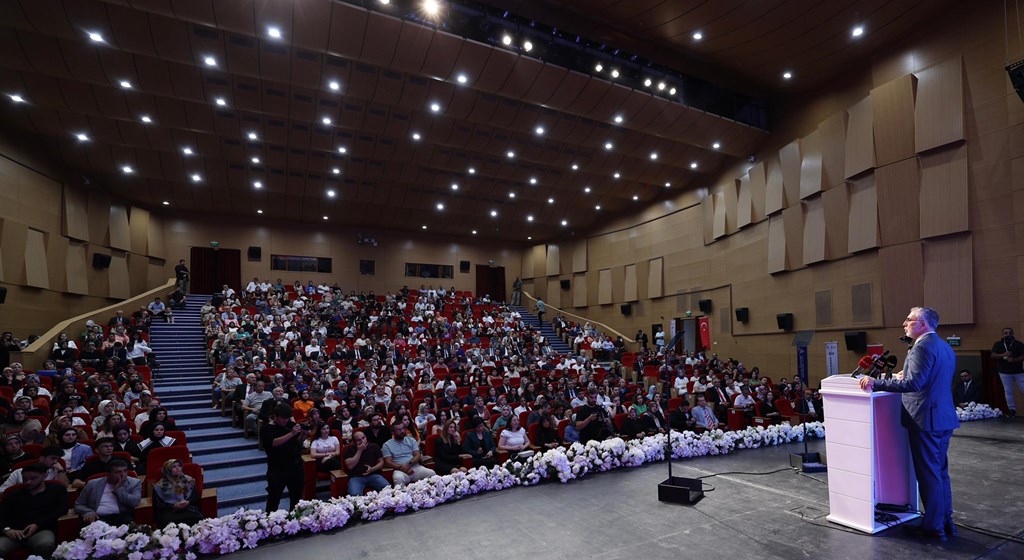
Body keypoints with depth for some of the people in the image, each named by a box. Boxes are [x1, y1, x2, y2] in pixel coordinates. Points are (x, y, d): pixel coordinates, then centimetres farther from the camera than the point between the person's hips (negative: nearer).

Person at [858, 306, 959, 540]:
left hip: (925, 419, -10)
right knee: (940, 472, 19)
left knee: (928, 474, 2)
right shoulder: (945, 347, 13)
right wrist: (906, 376, 20)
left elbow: (913, 383, -26)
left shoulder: (923, 347, -18)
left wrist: (876, 383, -25)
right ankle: (946, 521, 28)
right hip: (944, 418, 10)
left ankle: (934, 526, 12)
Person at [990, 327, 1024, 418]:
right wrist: (1003, 355, -20)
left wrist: (1014, 360, -20)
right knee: (1008, 391, 5)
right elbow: (993, 356, -3)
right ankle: (1012, 409, 12)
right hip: (1004, 372, 0)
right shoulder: (998, 344, 4)